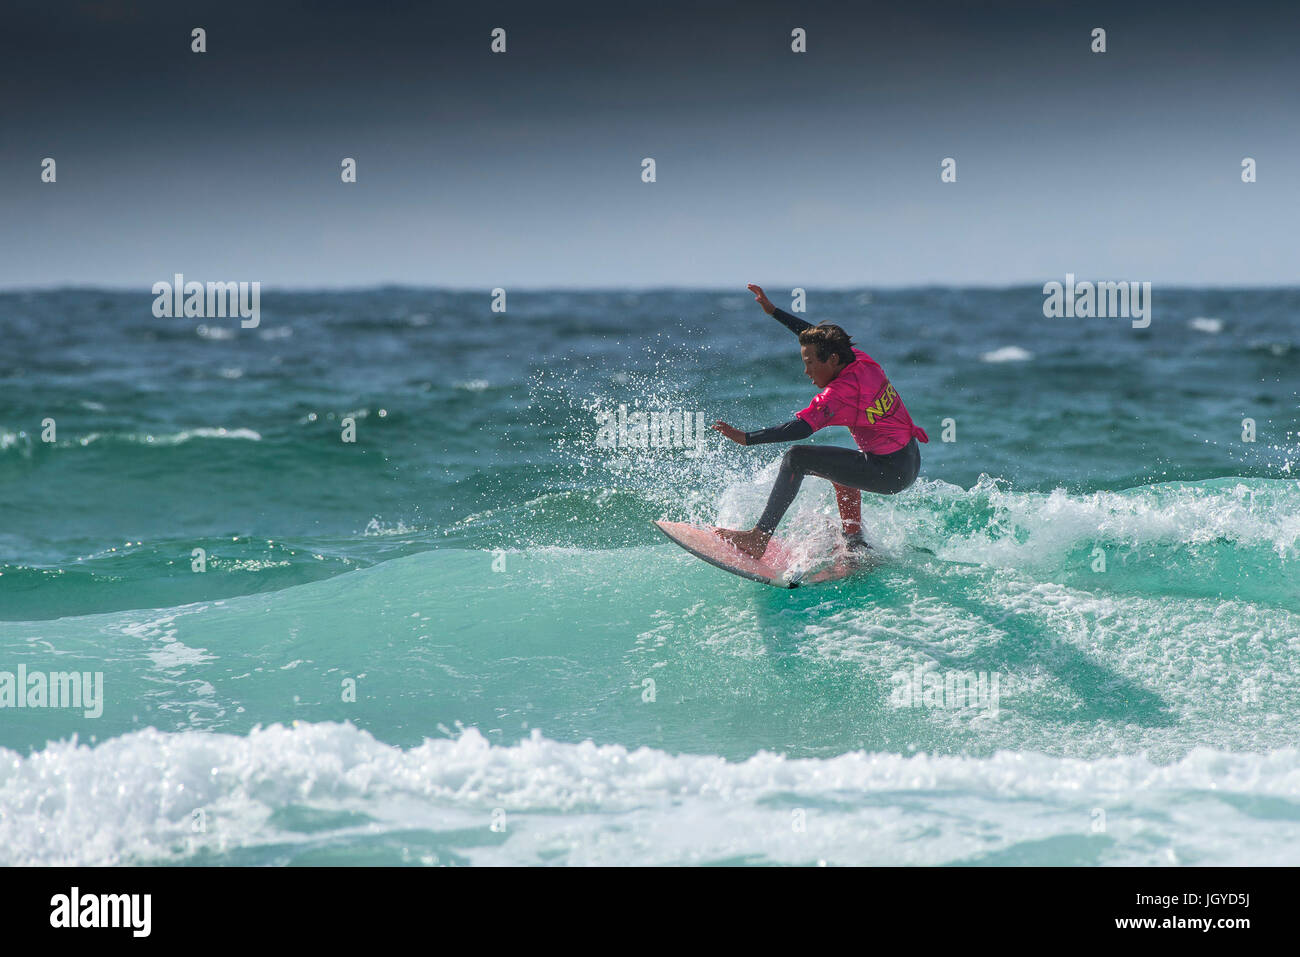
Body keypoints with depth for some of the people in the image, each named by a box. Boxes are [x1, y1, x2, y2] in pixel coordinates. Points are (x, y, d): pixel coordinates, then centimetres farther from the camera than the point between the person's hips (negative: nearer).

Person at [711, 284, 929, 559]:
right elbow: (816, 336, 19)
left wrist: (746, 438, -29)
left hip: (890, 472, -9)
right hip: (912, 463, 9)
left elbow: (801, 428, -29)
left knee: (796, 458, -11)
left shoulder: (840, 393, -19)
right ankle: (856, 545, 36)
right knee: (841, 464, 39)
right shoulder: (862, 361, 5)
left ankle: (759, 537, -12)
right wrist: (773, 311, 23)